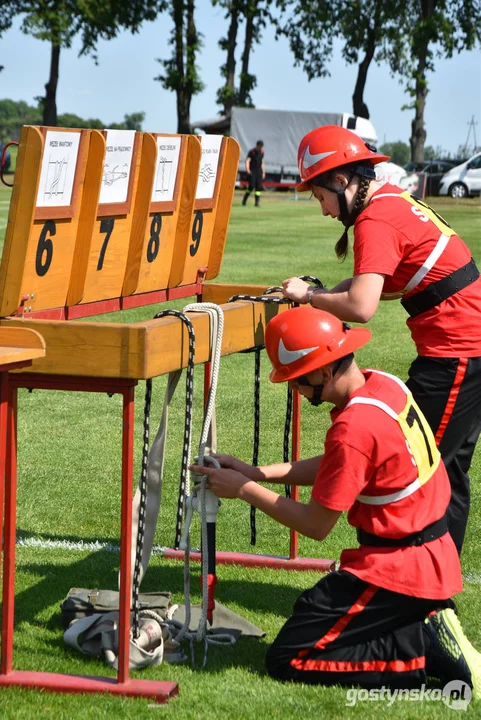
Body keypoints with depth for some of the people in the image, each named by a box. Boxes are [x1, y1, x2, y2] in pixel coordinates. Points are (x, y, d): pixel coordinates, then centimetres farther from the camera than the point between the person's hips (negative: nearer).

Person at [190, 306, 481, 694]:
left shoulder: (355, 428, -25)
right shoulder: (384, 384, 2)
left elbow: (316, 524, -16)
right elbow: (334, 467, 13)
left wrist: (245, 489, -6)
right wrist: (256, 472, 6)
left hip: (396, 572, -9)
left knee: (287, 660, -4)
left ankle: (431, 652, -9)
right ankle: (429, 626, 7)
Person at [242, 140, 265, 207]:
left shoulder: (262, 152, 10)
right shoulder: (251, 152, -7)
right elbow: (247, 161, -15)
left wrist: (263, 172, 18)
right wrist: (247, 170, -31)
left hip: (259, 171, 5)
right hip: (252, 171, -5)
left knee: (258, 187, -3)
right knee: (251, 186, -12)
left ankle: (257, 202, -2)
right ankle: (245, 199, 9)